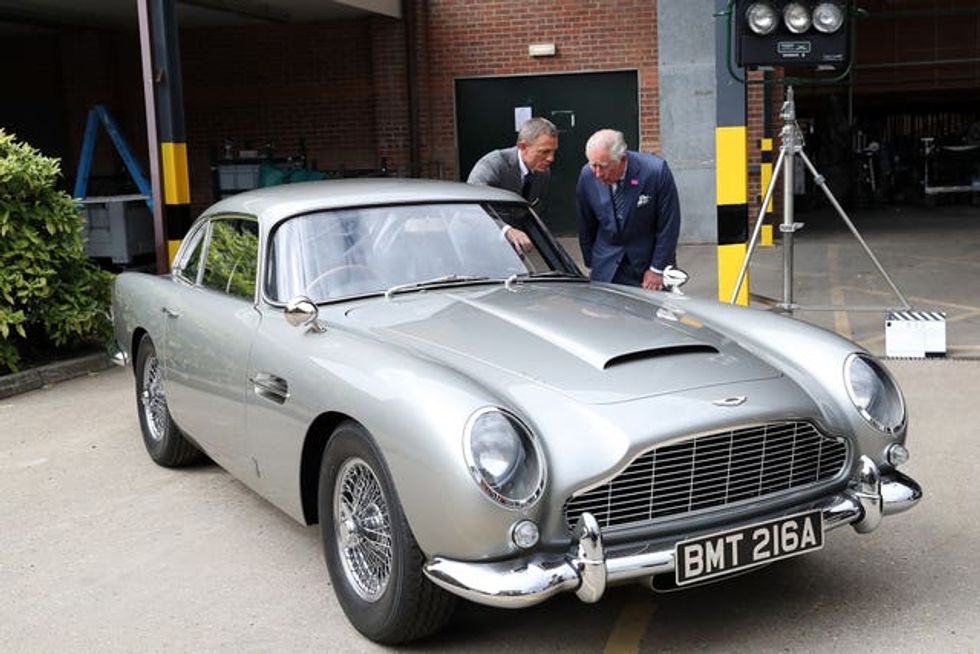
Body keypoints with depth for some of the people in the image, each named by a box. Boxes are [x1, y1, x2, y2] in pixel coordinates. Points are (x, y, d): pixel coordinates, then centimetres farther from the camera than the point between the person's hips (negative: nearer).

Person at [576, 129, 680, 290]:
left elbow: (669, 224, -12)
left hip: (647, 263, -2)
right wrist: (591, 263, 8)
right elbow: (586, 226, 3)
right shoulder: (587, 175, -10)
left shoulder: (656, 171, -20)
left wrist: (657, 269, -10)